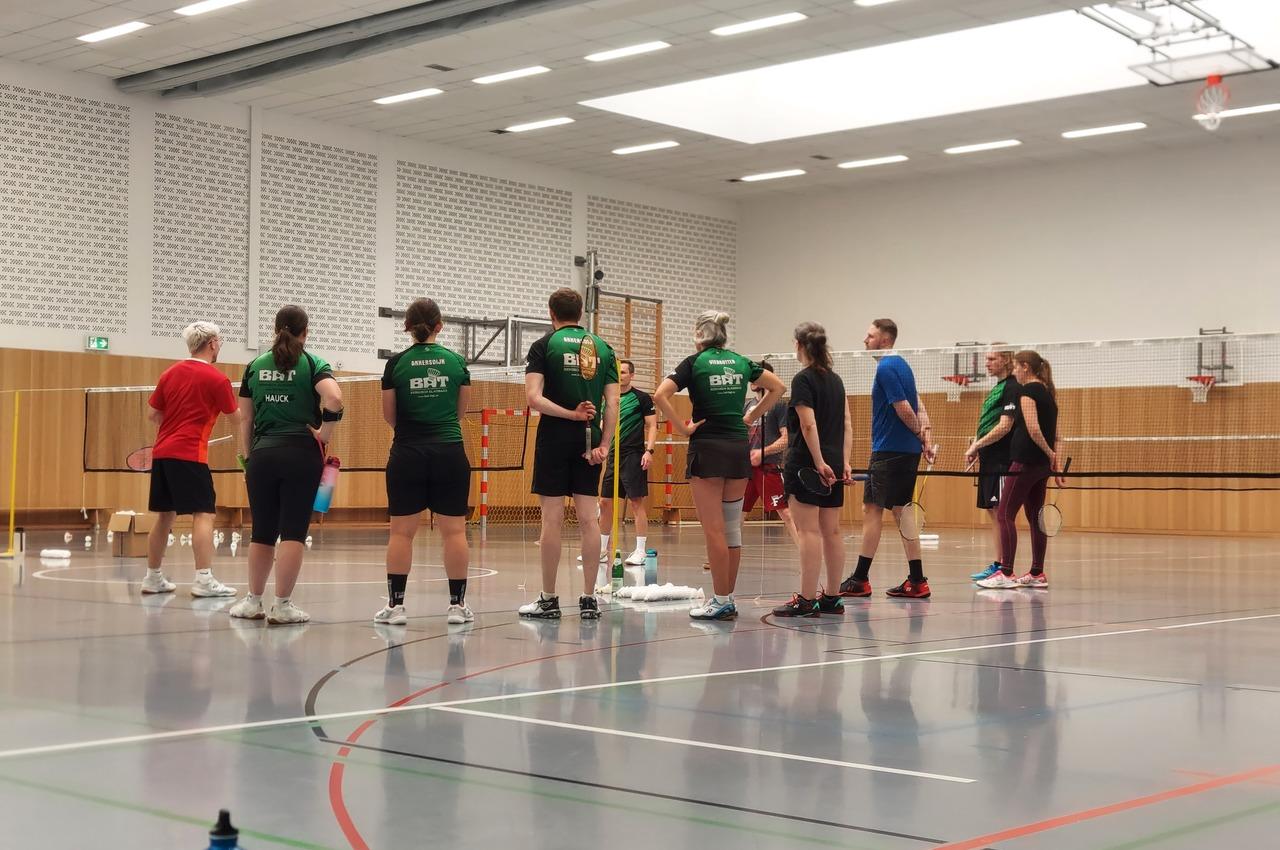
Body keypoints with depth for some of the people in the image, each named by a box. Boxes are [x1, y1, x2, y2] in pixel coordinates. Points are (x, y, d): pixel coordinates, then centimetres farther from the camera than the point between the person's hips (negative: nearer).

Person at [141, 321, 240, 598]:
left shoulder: (170, 373, 11)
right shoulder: (217, 379, -6)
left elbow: (153, 414, 14)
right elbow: (236, 417, 4)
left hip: (161, 452, 7)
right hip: (189, 454, -7)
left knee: (164, 516, 14)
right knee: (203, 514, -6)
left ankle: (153, 577, 19)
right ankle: (204, 579, -14)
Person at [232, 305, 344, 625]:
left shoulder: (255, 366, 9)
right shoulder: (312, 364, -1)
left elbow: (245, 419, 10)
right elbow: (334, 398, -20)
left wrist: (248, 458, 16)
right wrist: (324, 432, -6)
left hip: (262, 455, 3)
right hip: (301, 455, -3)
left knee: (262, 532, 12)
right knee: (293, 532, 0)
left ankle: (254, 601, 21)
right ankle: (282, 605, 0)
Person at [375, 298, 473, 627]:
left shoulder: (397, 364, -1)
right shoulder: (457, 361, 2)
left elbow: (389, 415, 4)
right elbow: (461, 411, 10)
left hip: (408, 452, 0)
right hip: (449, 452, 1)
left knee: (401, 531, 4)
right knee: (454, 529, 4)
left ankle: (395, 604, 4)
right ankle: (457, 604, 5)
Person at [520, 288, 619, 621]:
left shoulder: (544, 345, -1)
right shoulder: (603, 348, 9)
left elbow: (534, 398, -14)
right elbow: (612, 402, 1)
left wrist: (570, 414, -10)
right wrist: (604, 444, -2)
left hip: (554, 436, -3)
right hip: (590, 441, 3)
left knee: (552, 519, 0)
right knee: (589, 519, 4)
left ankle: (549, 600, 5)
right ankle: (589, 599, 6)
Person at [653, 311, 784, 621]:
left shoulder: (694, 363, -4)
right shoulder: (741, 362, 10)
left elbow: (660, 395, -16)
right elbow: (777, 387, 18)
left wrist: (682, 428, -9)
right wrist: (751, 416, 15)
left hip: (707, 448, -5)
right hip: (739, 448, 5)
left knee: (714, 530, -3)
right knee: (732, 528, 8)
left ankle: (721, 601, -3)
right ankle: (727, 598, 13)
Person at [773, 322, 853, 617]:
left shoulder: (803, 379, -8)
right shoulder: (836, 380, 15)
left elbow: (809, 425, -17)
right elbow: (847, 424, 12)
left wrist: (819, 463, -18)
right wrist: (844, 462, 9)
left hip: (806, 465, -8)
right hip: (834, 464, 8)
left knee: (809, 532, -8)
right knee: (832, 532, 9)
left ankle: (806, 600, -8)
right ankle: (832, 598, 13)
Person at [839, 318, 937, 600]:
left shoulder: (886, 368, -14)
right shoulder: (900, 364, 17)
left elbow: (904, 409, -19)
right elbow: (917, 405, 17)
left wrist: (920, 435, -4)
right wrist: (925, 438, 7)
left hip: (889, 450, -9)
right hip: (907, 450, 9)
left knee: (872, 509, -4)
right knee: (900, 511, 10)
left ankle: (860, 579, -2)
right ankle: (916, 580, 8)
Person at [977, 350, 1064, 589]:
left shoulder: (1028, 390, -10)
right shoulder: (1047, 392, 17)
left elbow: (1033, 429, -22)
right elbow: (1056, 437, 16)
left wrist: (1049, 453, -11)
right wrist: (1055, 461, 11)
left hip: (1025, 461, -9)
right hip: (1042, 465, 9)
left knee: (1005, 514, -6)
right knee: (1035, 517, 11)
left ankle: (1006, 574, -11)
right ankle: (1037, 574, 13)